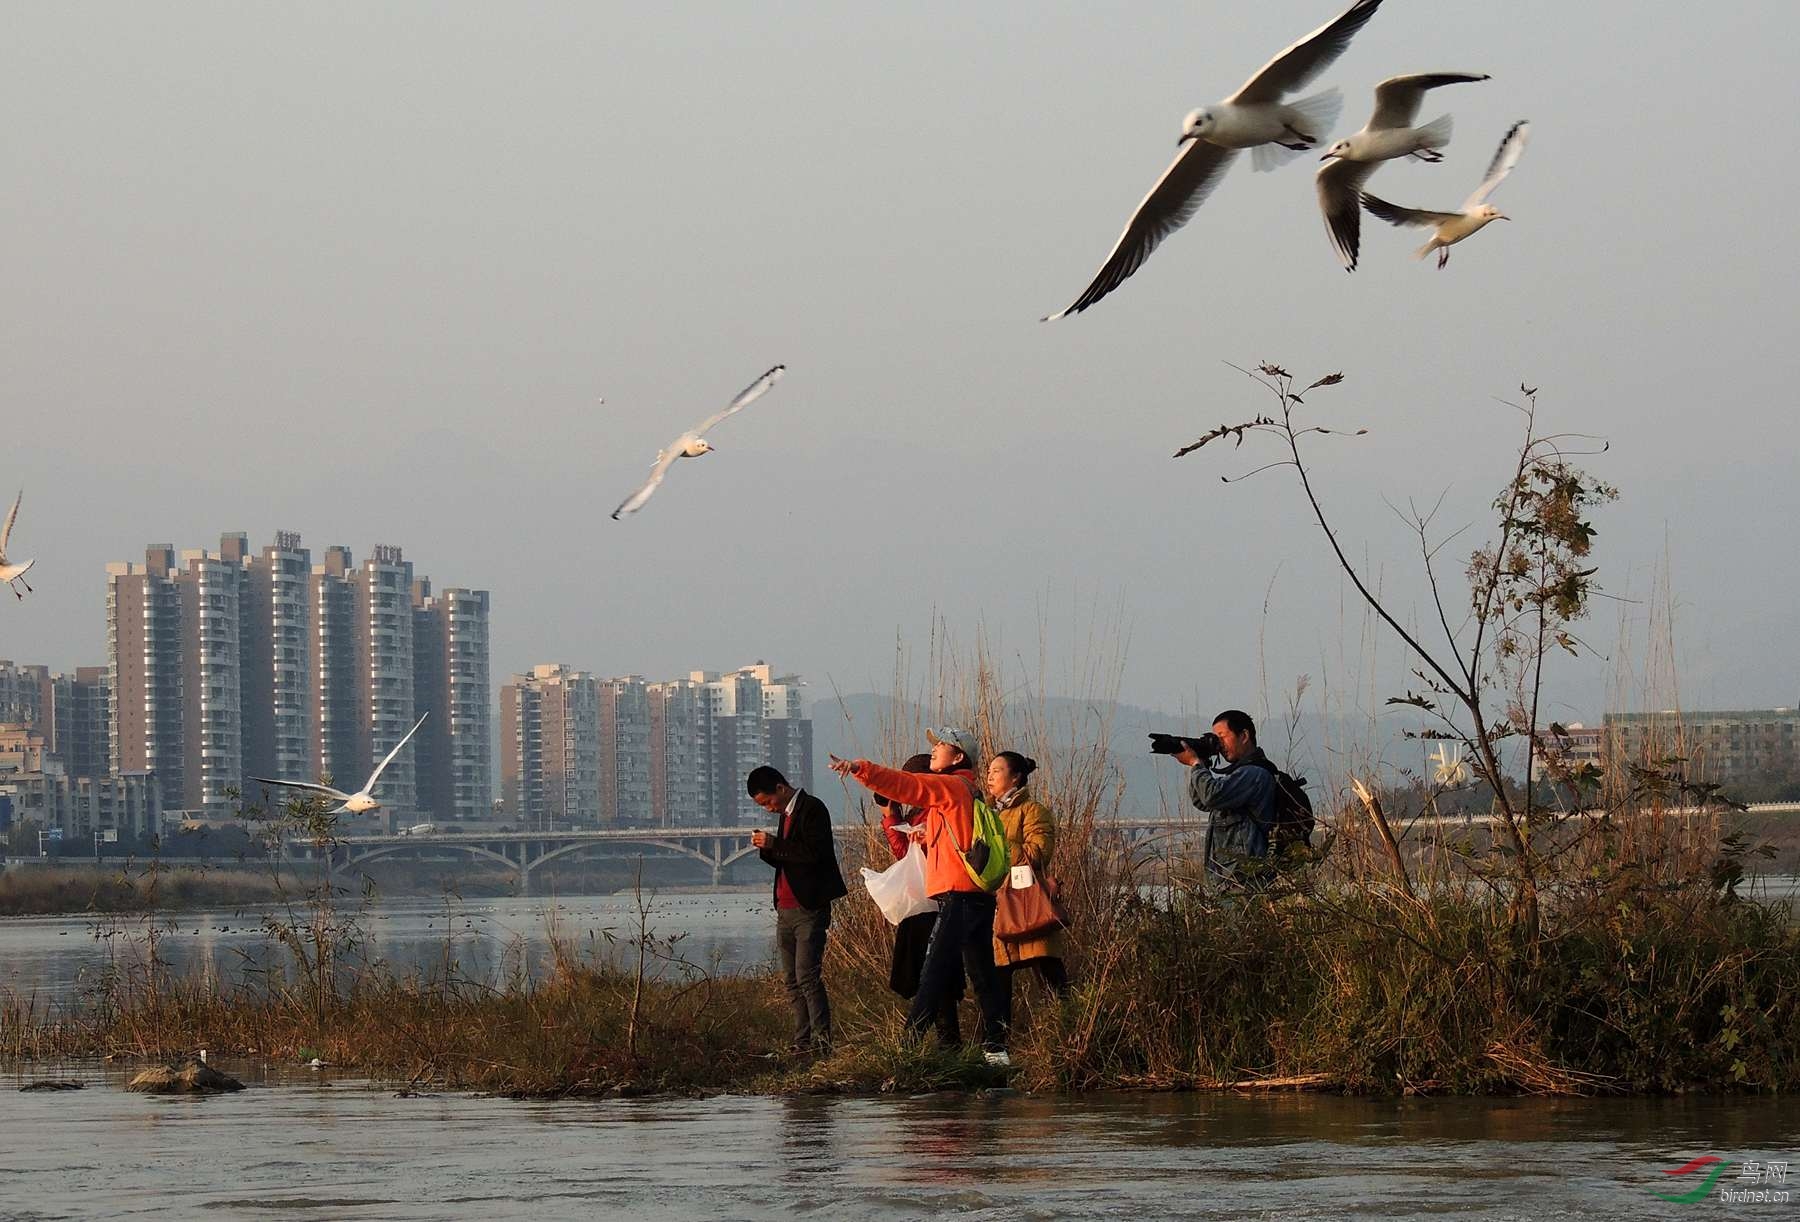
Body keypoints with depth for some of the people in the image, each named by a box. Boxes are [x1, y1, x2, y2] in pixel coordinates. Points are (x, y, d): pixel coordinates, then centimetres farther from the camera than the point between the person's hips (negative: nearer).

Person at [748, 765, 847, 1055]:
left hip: (809, 909, -9)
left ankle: (822, 1040, -13)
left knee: (807, 976, -14)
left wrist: (773, 843, -17)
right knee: (791, 980, 7)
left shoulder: (812, 809, -9)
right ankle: (803, 1043, 8)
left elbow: (814, 852, -21)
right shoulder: (786, 814, 19)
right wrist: (766, 848, 4)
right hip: (786, 909, 9)